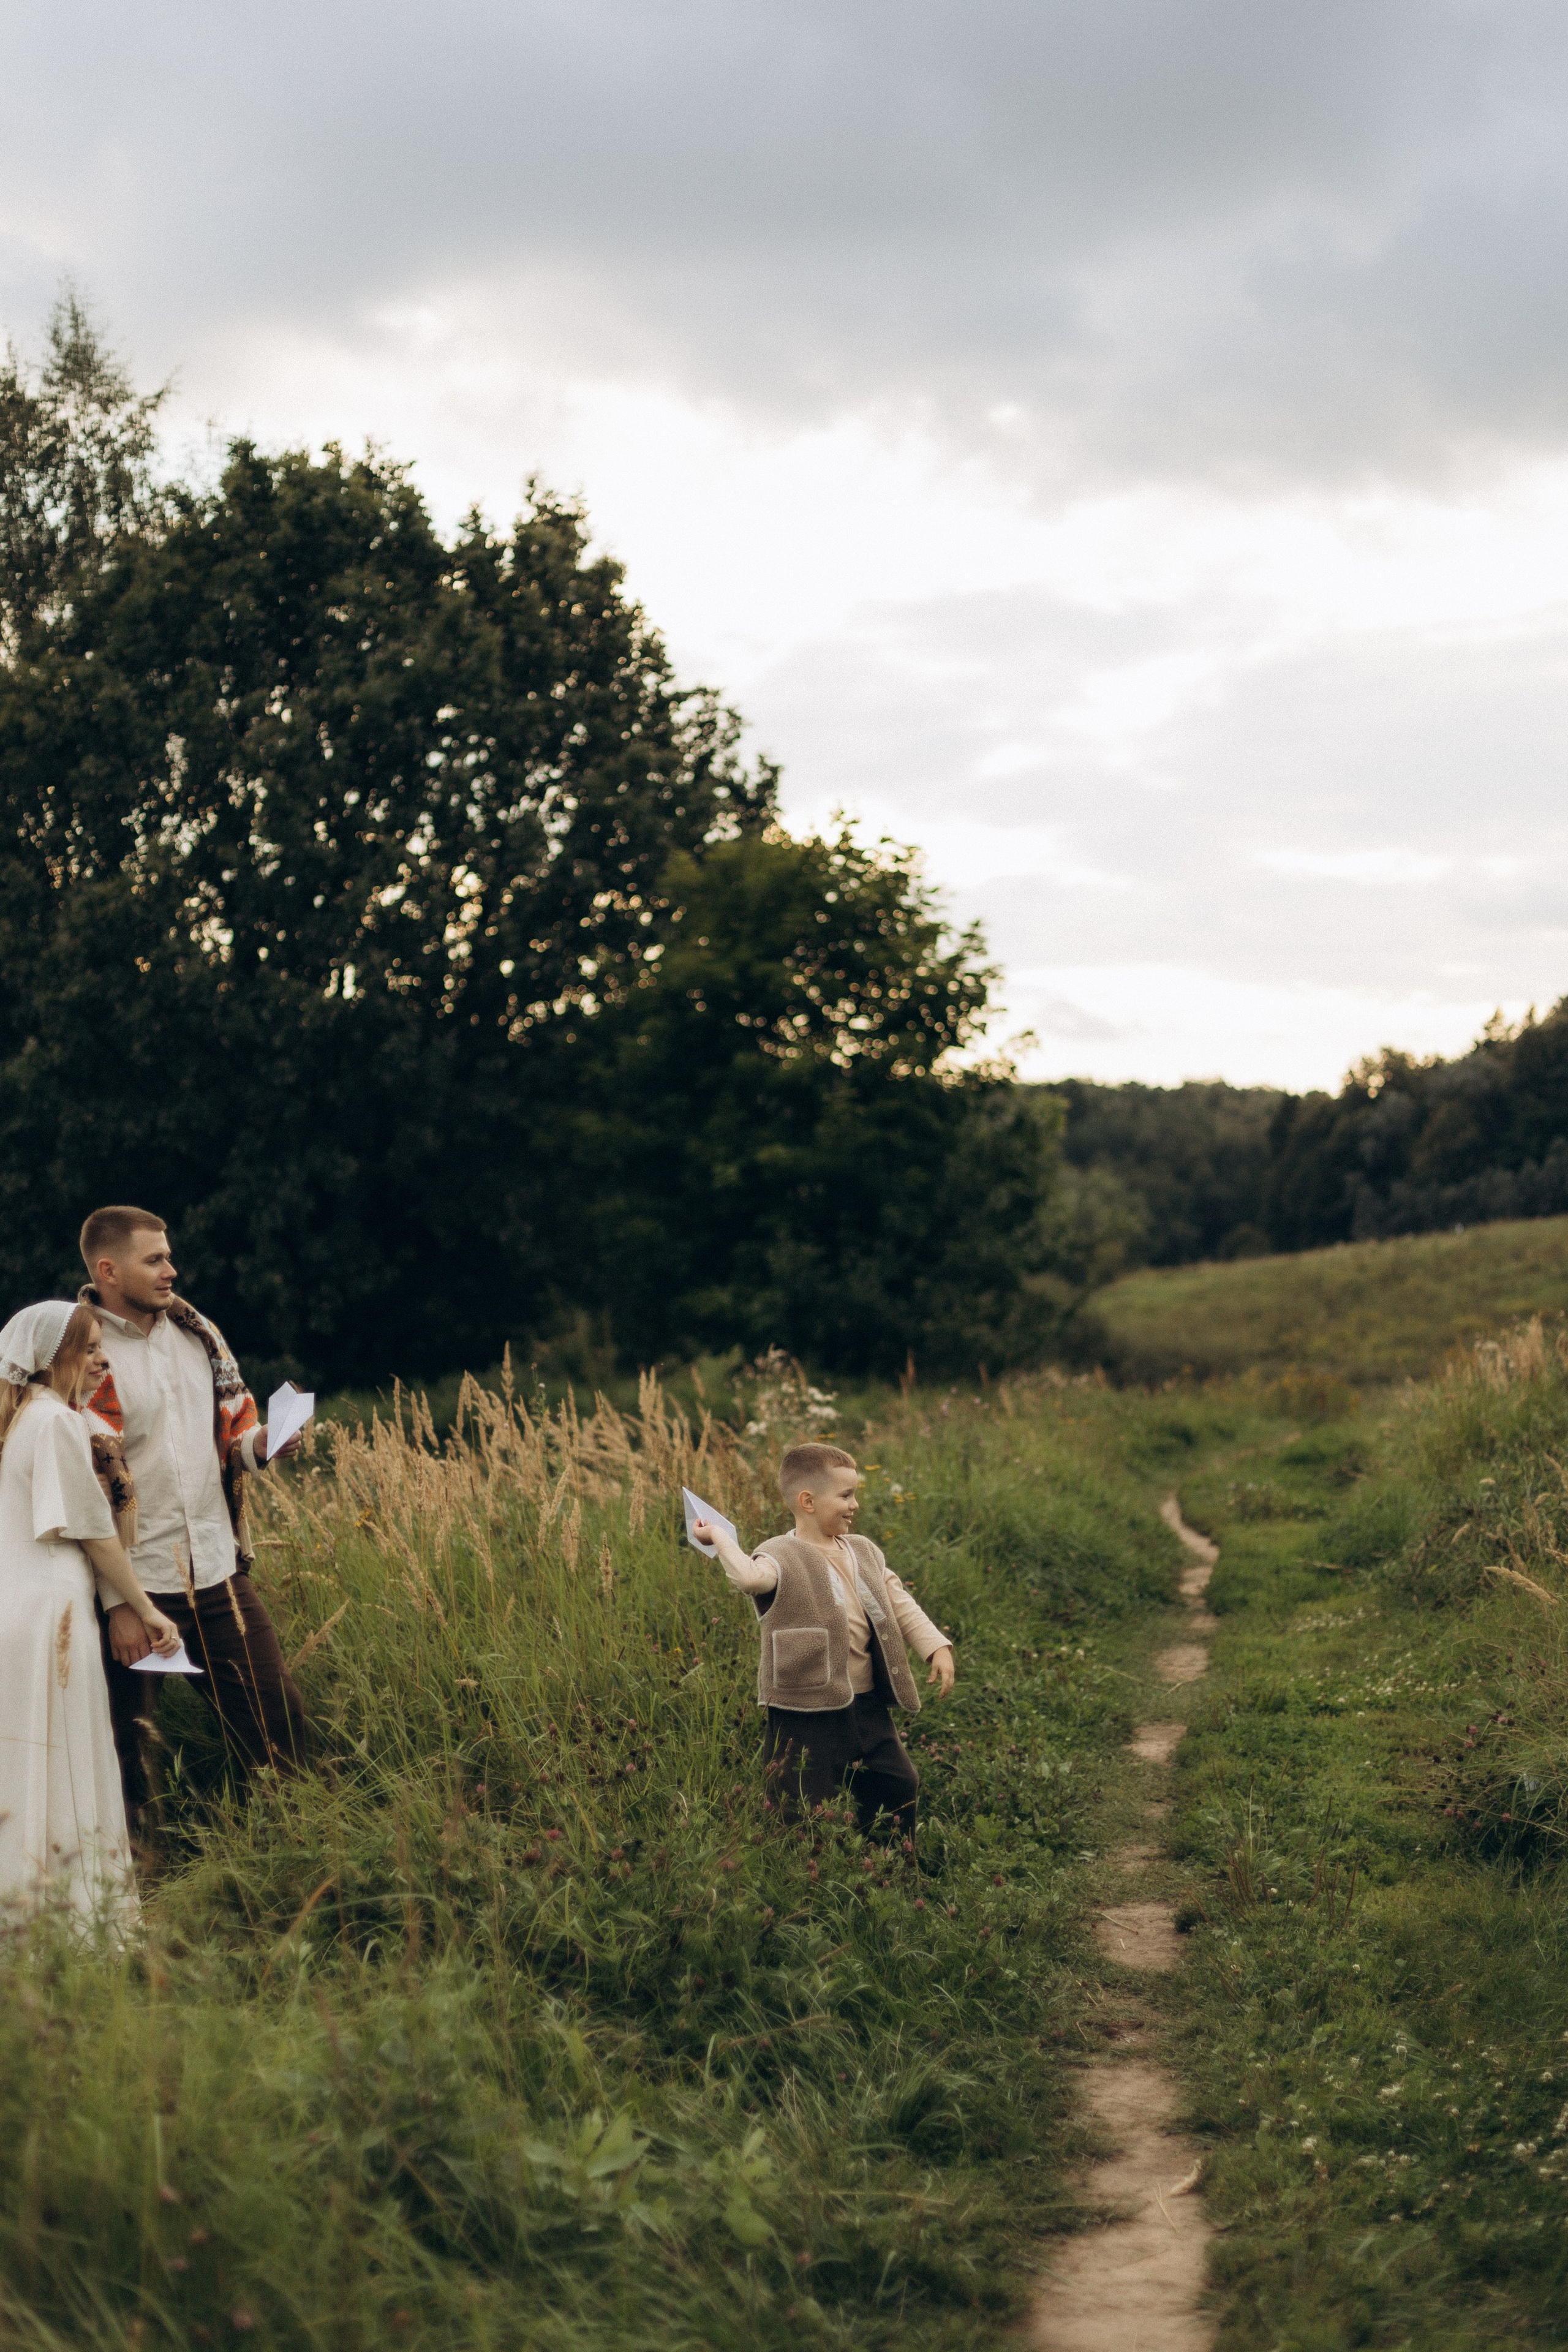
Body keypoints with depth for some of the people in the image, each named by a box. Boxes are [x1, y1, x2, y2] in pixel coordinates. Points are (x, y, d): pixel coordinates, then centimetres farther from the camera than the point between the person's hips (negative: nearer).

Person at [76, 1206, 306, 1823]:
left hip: (218, 1570, 6)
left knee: (278, 1718, 7)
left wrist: (262, 1444, -5)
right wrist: (118, 1604, -16)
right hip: (135, 1586, -5)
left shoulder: (195, 1332, 9)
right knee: (126, 1745, 4)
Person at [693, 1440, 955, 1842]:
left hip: (868, 1707, 7)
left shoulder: (864, 1552, 12)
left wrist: (937, 1646, 2)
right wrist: (719, 1538, -26)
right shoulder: (781, 1557, -12)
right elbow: (750, 1576, -35)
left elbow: (899, 1605, 13)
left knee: (901, 1788, 17)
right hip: (807, 1714, -7)